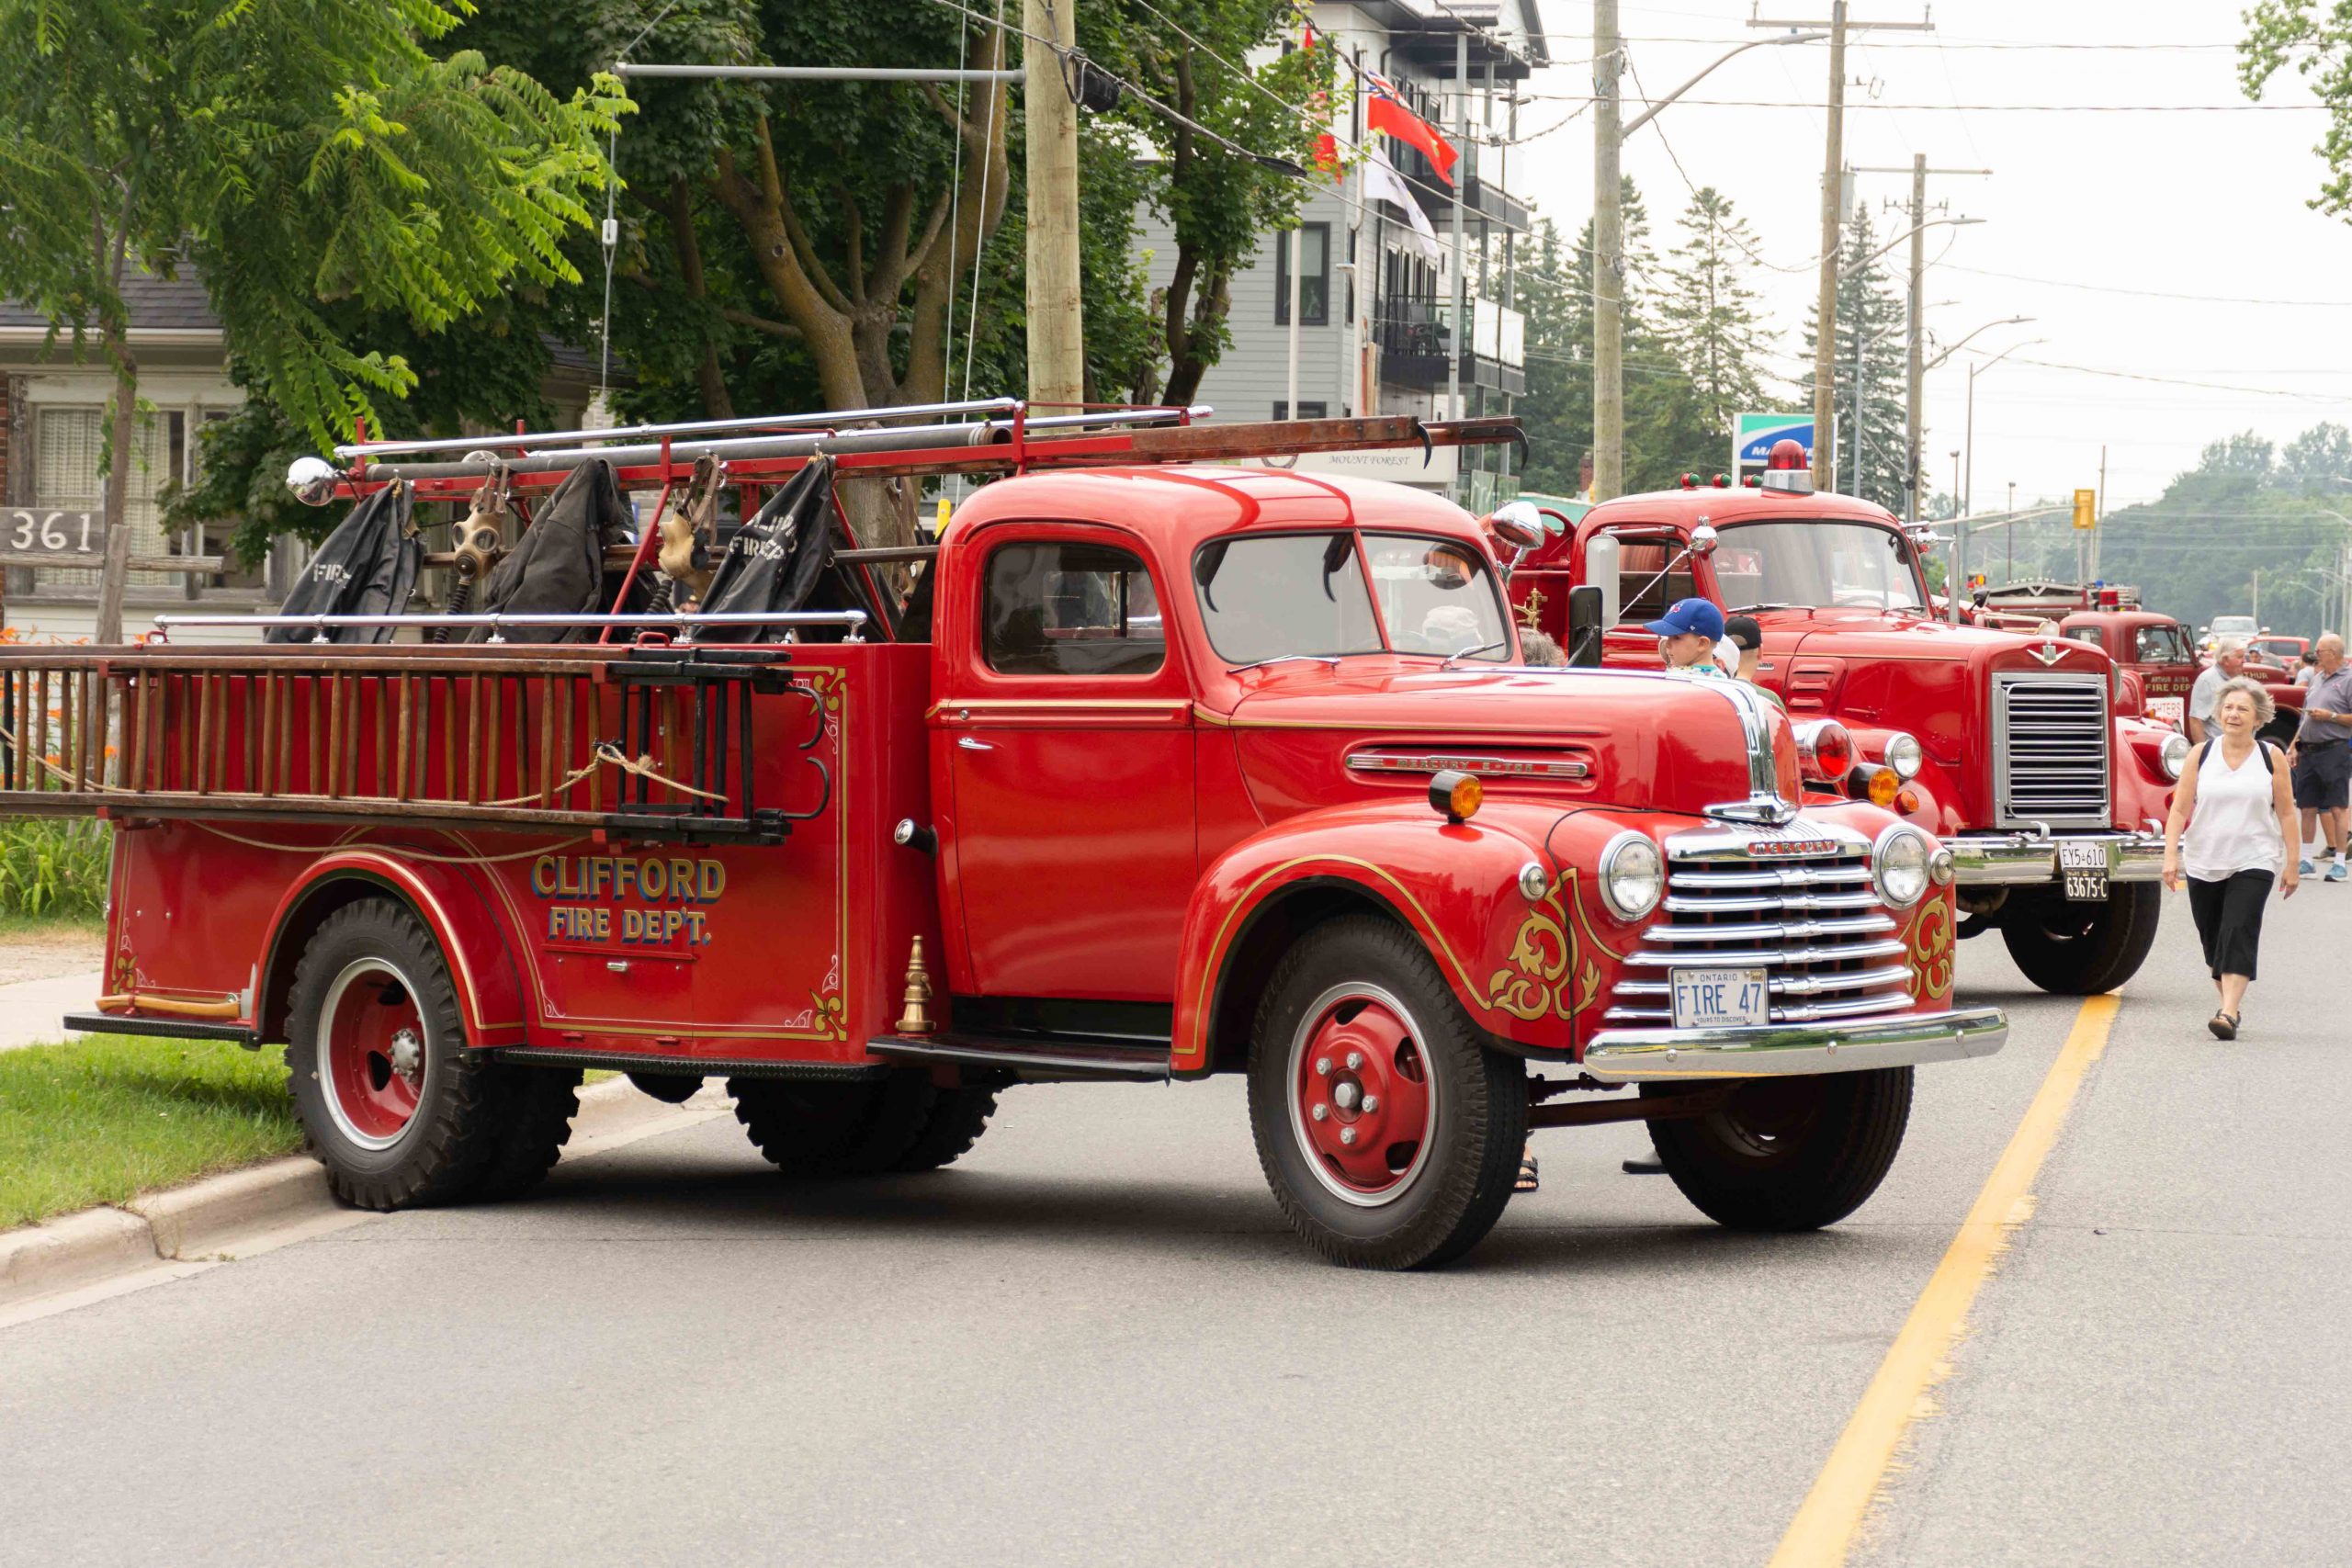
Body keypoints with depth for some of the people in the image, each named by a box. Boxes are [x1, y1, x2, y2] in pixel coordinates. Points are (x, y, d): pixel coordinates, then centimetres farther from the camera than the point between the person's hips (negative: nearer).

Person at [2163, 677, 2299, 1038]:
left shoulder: (2270, 758, 0)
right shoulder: (2201, 754, 2)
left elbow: (2286, 813, 3)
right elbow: (2180, 809, 0)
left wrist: (2291, 863, 1)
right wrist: (2171, 854, -9)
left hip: (2253, 862, -3)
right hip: (2204, 864, 3)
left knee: (2239, 933, -16)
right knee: (2213, 938, 10)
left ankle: (2229, 1012, -23)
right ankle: (2229, 1004, 26)